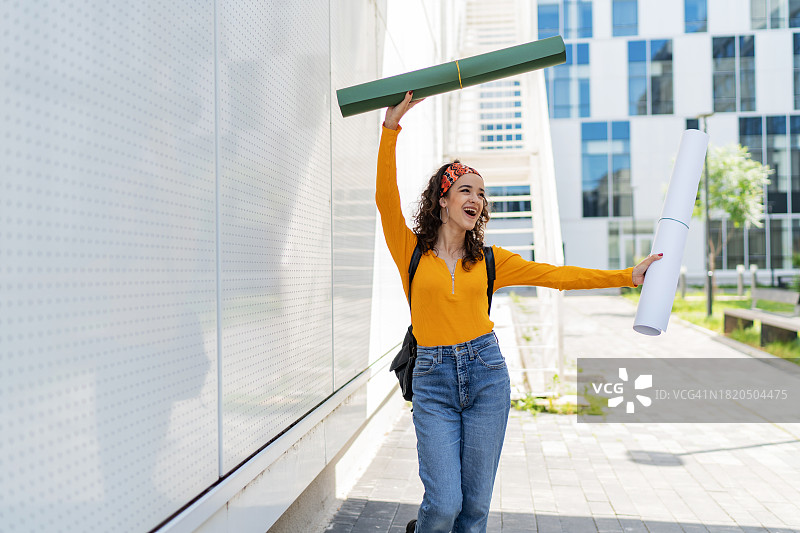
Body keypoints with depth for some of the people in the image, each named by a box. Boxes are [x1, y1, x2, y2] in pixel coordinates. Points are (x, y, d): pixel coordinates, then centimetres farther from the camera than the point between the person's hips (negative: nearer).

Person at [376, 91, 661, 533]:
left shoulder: (490, 260, 9)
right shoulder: (411, 251, 1)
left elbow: (556, 276, 7)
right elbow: (386, 196, -12)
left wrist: (628, 276, 4)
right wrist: (391, 126, -17)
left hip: (485, 373, 3)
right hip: (433, 380, -2)